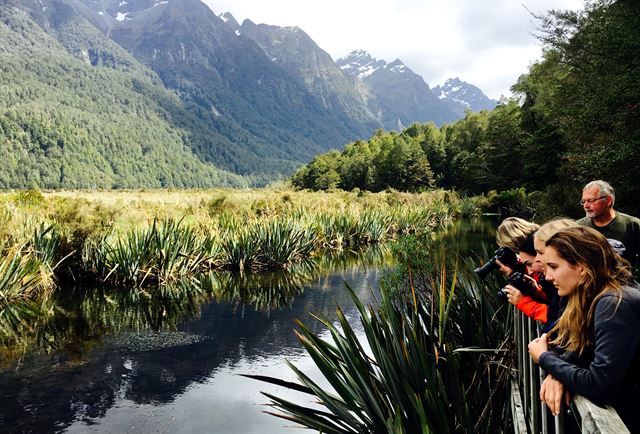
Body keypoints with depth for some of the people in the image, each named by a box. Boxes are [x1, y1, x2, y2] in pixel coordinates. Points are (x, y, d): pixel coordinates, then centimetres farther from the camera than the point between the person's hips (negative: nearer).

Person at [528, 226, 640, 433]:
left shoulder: (615, 304, -23)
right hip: (615, 409, 7)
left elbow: (599, 387, -28)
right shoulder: (595, 297, 3)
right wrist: (557, 372, -12)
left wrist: (544, 358, -13)